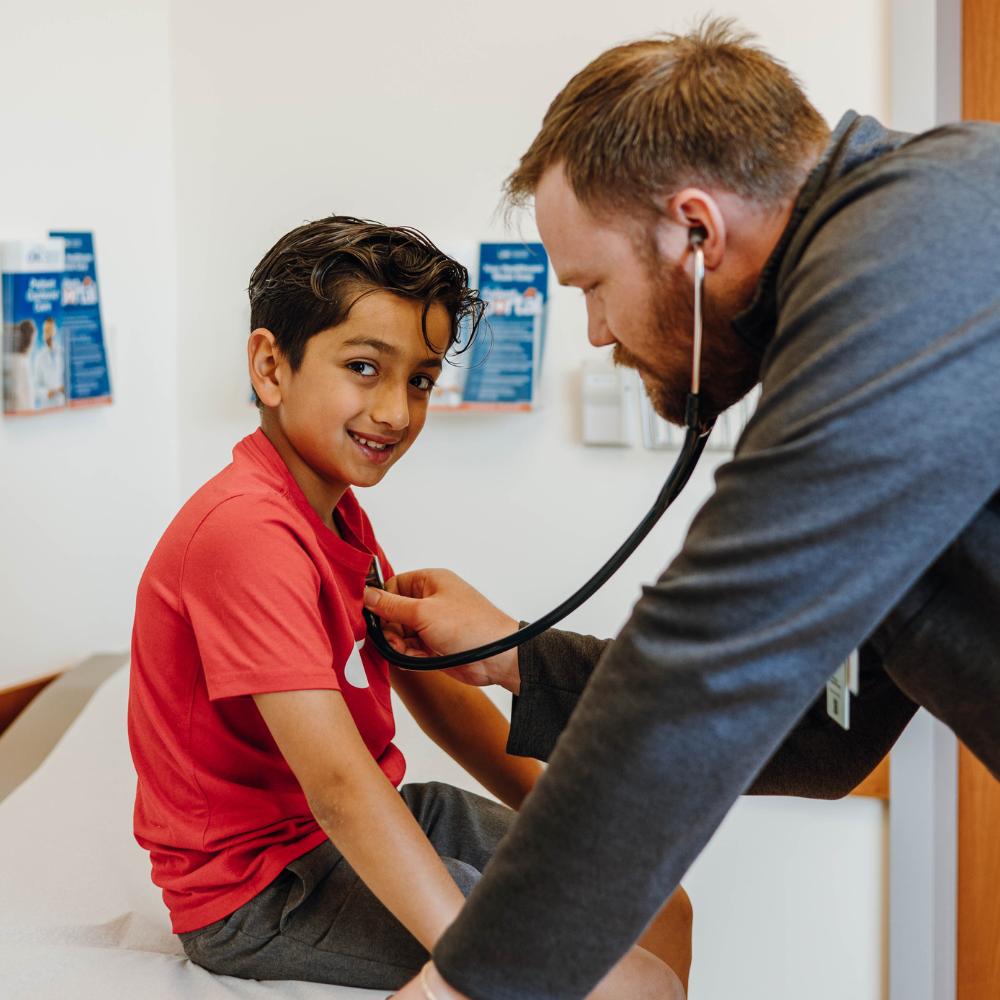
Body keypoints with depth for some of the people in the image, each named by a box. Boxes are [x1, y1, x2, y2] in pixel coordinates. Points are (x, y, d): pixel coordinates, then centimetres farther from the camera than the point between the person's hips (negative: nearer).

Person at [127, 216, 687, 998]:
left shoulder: (335, 507, 9)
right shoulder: (248, 530, -25)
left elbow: (434, 690, 12)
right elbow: (339, 786, -31)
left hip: (363, 828, 10)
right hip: (260, 883, -10)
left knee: (655, 907, 8)